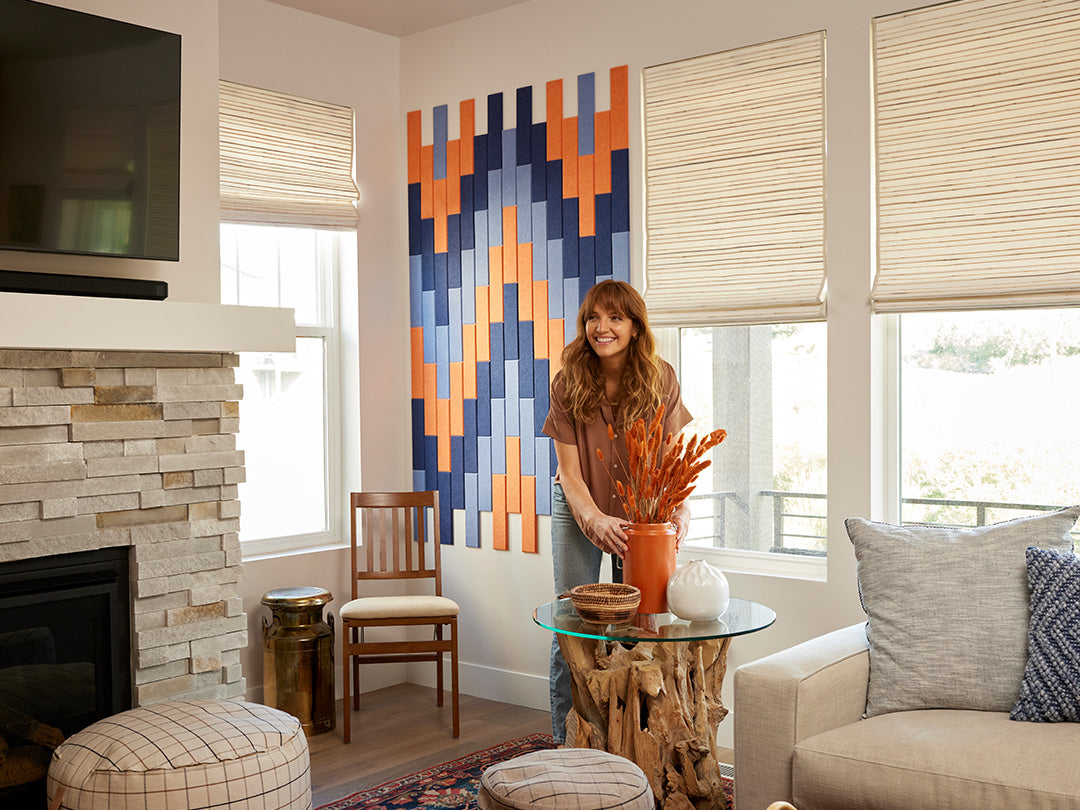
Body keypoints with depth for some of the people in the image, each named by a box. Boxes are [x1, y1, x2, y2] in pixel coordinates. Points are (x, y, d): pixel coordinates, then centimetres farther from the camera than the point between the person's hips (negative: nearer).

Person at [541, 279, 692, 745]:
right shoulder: (568, 384, -18)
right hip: (578, 508, -1)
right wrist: (595, 520, -36)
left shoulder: (660, 379, -16)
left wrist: (680, 509, -34)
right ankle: (566, 741, 12)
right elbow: (569, 471, -18)